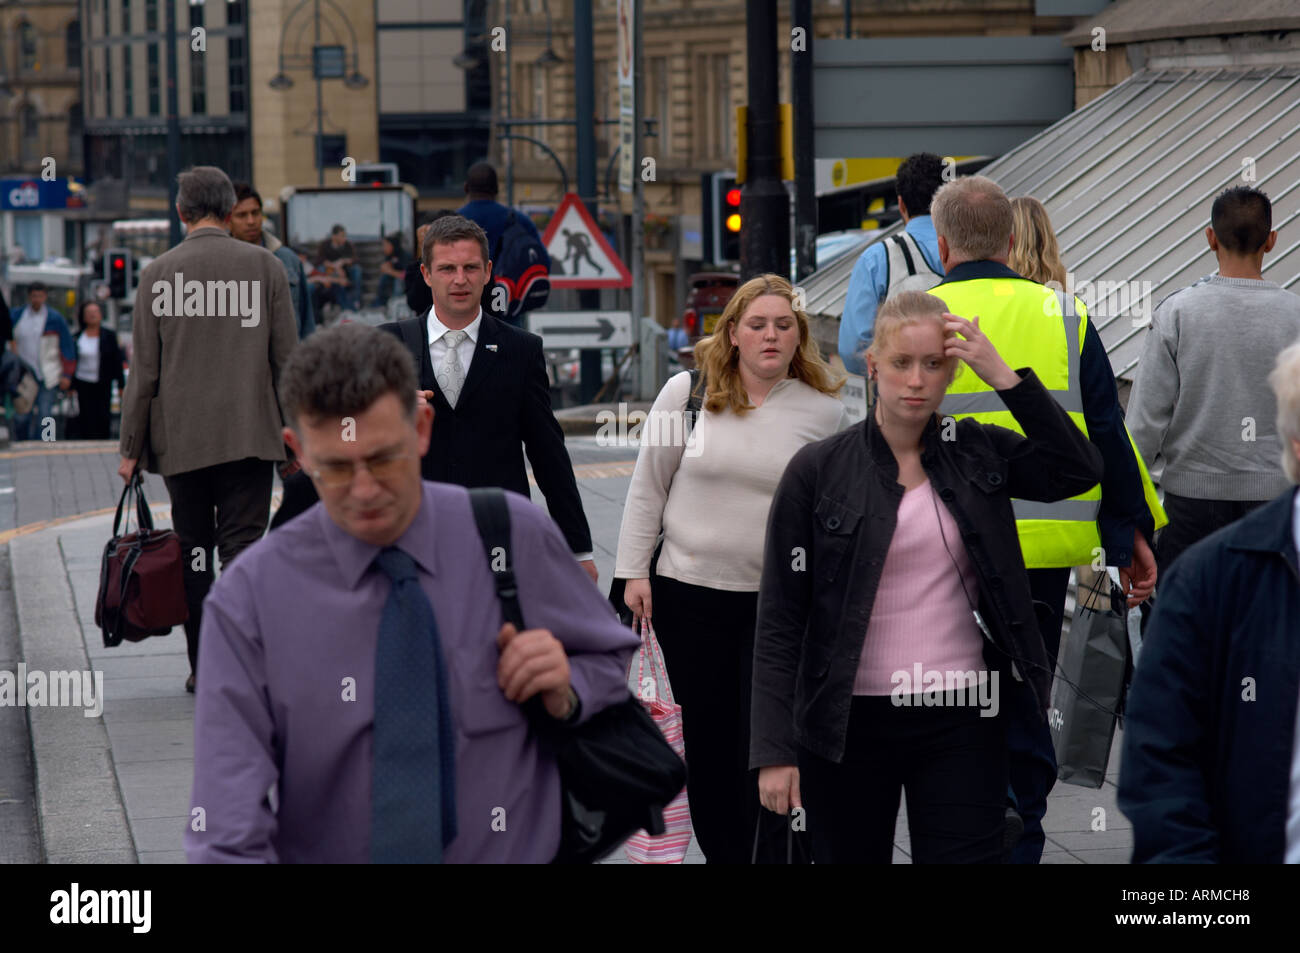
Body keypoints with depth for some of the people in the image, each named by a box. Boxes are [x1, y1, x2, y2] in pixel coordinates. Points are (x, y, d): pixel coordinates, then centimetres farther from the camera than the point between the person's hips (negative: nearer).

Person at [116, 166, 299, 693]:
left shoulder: (158, 273, -2)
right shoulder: (265, 266, -1)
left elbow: (144, 370, -1)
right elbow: (286, 359, 1)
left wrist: (130, 447, 5)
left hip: (180, 437, 1)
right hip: (249, 434, -1)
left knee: (193, 551, 10)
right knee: (242, 547, -1)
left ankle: (203, 668, 14)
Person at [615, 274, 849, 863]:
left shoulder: (824, 412, 0)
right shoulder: (686, 392, 0)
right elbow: (648, 488, 6)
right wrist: (634, 572, 2)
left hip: (780, 605, -1)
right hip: (688, 594, 1)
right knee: (706, 742, 8)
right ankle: (719, 853, 21)